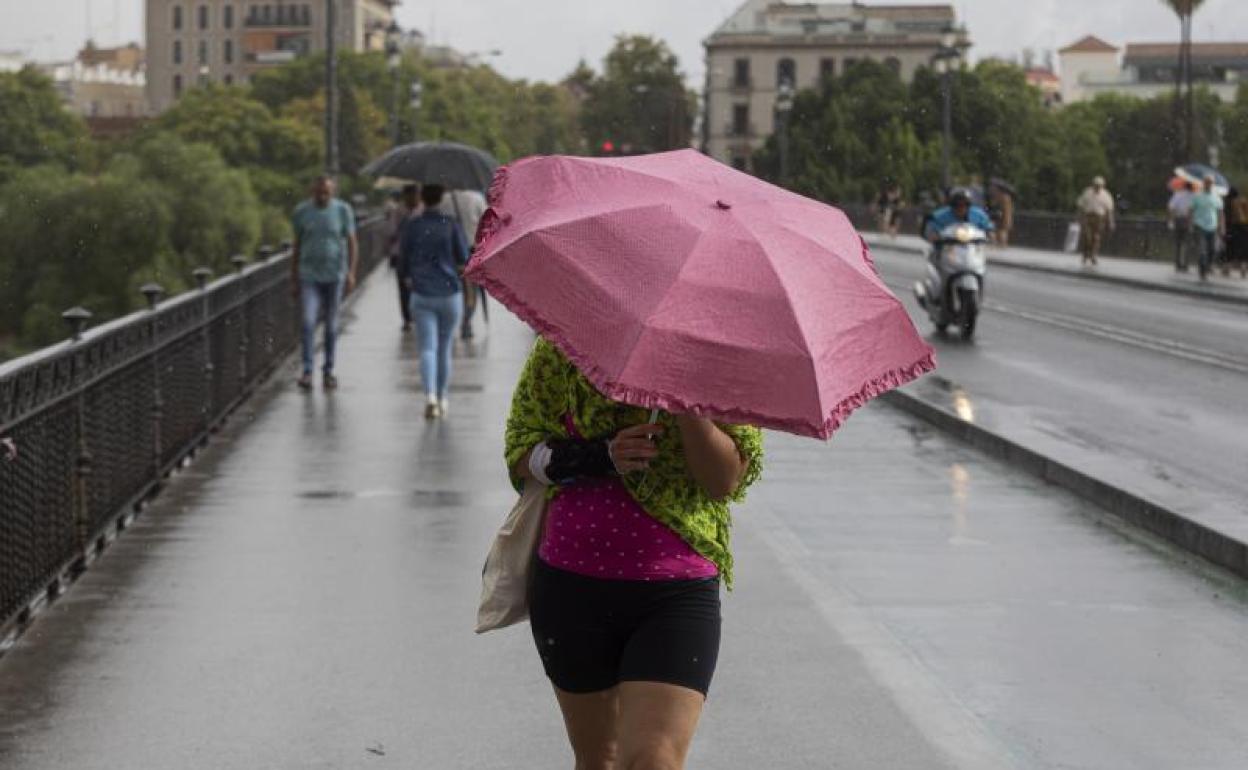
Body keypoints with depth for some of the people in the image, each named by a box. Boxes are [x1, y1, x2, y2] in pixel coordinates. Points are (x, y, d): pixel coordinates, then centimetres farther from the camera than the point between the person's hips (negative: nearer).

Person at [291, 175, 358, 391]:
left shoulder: (343, 210, -6)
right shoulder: (301, 212, -2)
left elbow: (352, 243, -5)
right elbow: (297, 245, 6)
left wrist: (351, 272, -17)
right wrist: (293, 278, 7)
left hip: (335, 275, 0)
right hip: (309, 276, 0)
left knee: (331, 325, 7)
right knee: (308, 323, -13)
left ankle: (329, 371, 19)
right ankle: (307, 372, -13)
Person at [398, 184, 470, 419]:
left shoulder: (411, 226, -1)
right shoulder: (451, 224, -4)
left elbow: (403, 262, 3)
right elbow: (464, 260, -5)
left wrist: (409, 280, 24)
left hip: (422, 296, 0)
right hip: (450, 294, 0)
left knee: (428, 348, -4)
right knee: (444, 348, 14)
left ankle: (430, 396, -25)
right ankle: (442, 399, 25)